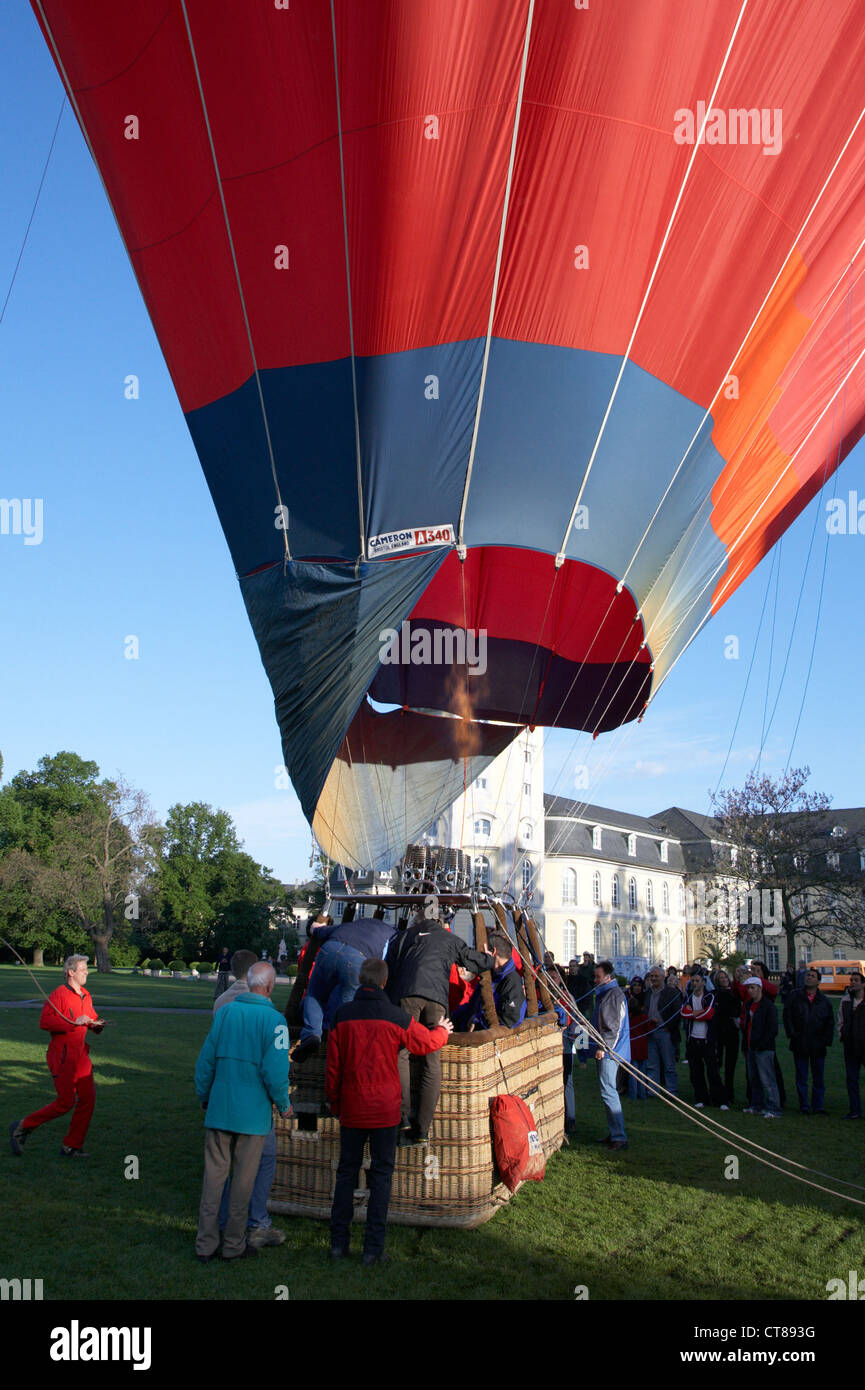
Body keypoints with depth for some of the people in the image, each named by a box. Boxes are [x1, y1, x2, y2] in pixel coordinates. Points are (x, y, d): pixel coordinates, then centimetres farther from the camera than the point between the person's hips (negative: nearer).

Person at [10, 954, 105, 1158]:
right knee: (66, 1102, -6)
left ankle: (71, 1147, 13)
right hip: (62, 1055, -8)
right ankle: (22, 1127, 13)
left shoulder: (85, 996, 14)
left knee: (87, 1099, 3)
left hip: (80, 1055, 8)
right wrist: (74, 1022, -26)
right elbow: (44, 1021, -23)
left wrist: (98, 1024, 4)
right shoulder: (59, 994, -12)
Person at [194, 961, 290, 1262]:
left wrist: (204, 1097, 19)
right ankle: (234, 1245, 19)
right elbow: (275, 1070, -15)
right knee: (243, 1179, 9)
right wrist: (283, 1105, 1)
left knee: (214, 1174, 11)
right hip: (253, 1113, -4)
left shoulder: (224, 1012, 1)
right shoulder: (274, 1020, -12)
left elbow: (205, 1060, 6)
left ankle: (205, 1244, 18)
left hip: (219, 1109, 4)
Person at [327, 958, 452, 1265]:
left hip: (351, 1109, 2)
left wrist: (335, 1103, 15)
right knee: (381, 1174, 6)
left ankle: (339, 1243, 18)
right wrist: (443, 1030, 30)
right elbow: (428, 1042, 9)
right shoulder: (397, 1017, -8)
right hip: (385, 1109, -2)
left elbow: (333, 1066, 2)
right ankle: (373, 1248, 7)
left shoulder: (342, 1016, -3)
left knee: (346, 1172, 13)